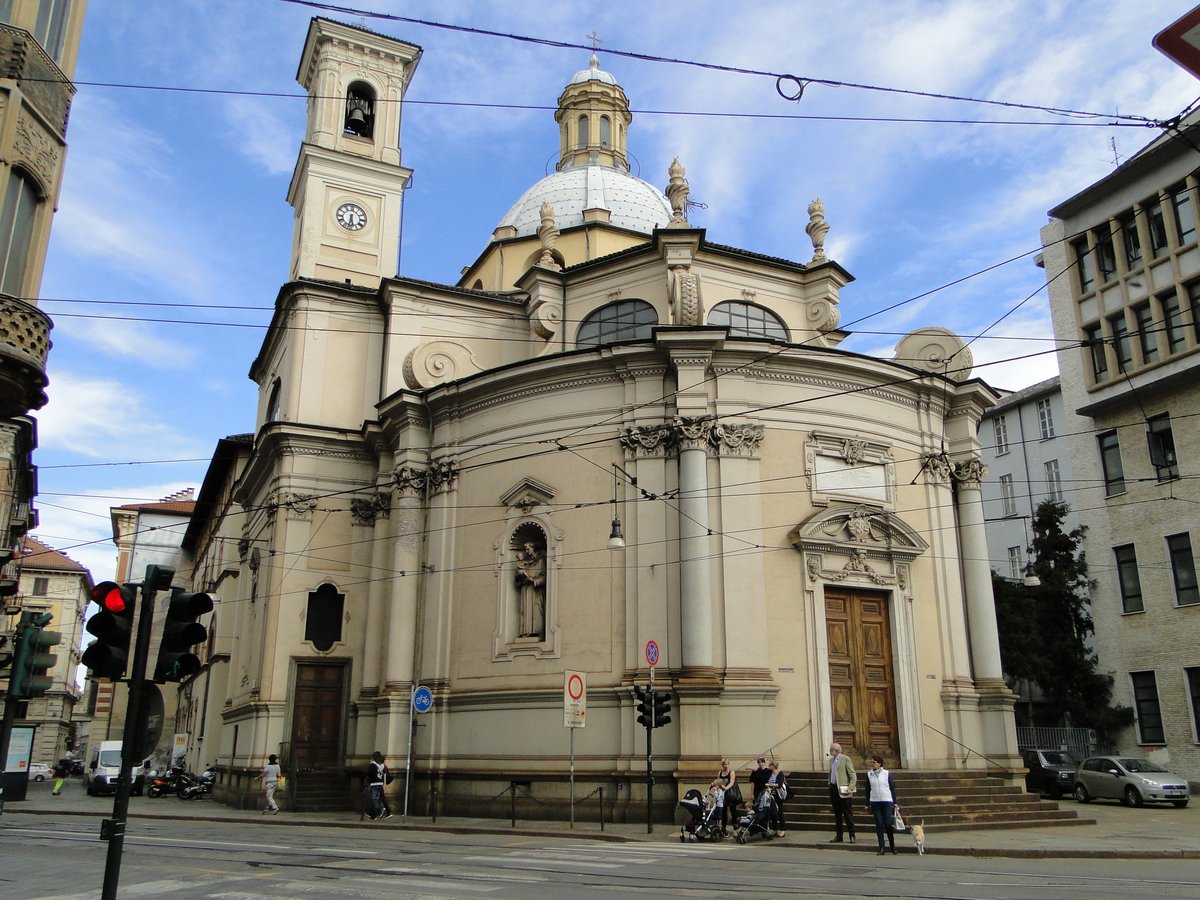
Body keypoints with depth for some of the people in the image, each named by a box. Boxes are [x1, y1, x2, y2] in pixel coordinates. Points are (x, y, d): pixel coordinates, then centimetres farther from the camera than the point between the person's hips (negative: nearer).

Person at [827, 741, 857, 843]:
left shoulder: (845, 759, -8)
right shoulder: (831, 760, 14)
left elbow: (853, 775, -10)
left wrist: (850, 788, -17)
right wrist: (830, 785, 16)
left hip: (843, 790, -7)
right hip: (833, 788, 7)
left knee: (847, 814, 0)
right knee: (837, 814, 11)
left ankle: (852, 836, 7)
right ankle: (839, 836, 17)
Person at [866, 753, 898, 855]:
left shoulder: (887, 773, 1)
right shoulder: (869, 774, 6)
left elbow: (892, 788, 4)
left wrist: (895, 803, 1)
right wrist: (867, 804, 8)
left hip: (887, 802, -2)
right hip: (875, 802, 2)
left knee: (888, 824, -5)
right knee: (879, 825, 0)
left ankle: (892, 845, 17)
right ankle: (881, 847, 5)